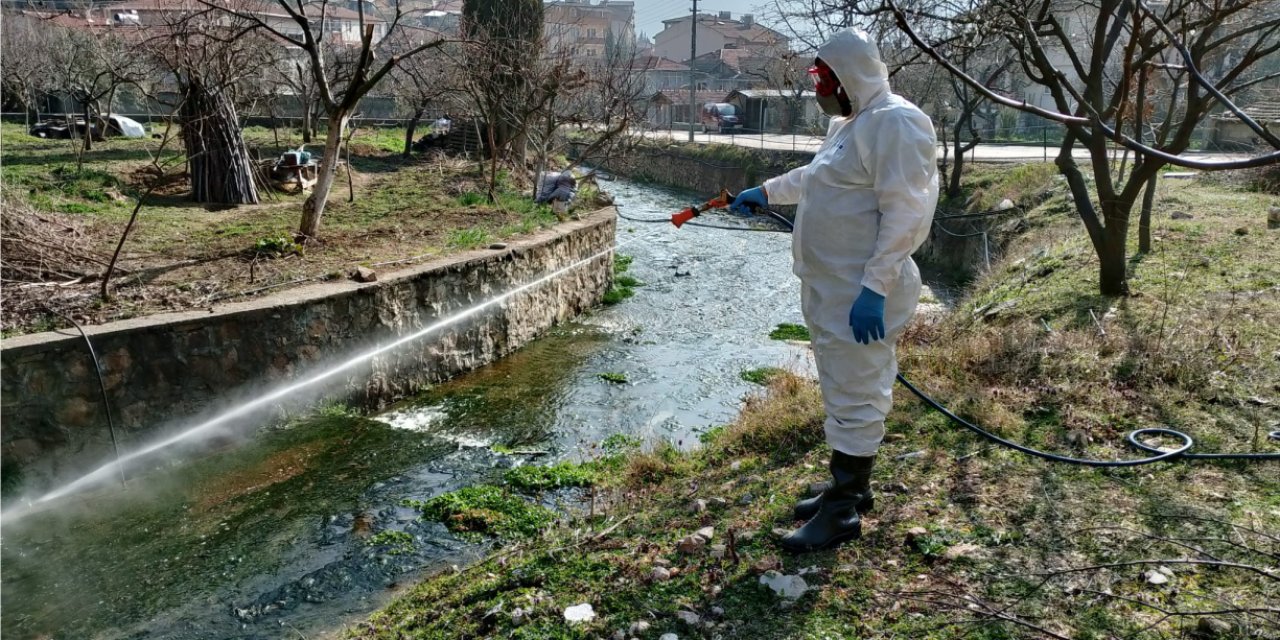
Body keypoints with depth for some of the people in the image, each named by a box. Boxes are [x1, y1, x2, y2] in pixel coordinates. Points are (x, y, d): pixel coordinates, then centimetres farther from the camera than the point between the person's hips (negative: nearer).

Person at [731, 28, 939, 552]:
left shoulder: (894, 123, -16)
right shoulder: (848, 122, 17)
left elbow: (905, 214, -23)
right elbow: (814, 175, 36)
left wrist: (874, 288, -26)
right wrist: (766, 192, 41)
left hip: (861, 296, -10)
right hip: (832, 289, 10)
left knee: (855, 398, -2)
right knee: (845, 392, 17)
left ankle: (843, 513, 9)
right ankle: (849, 488, 31)